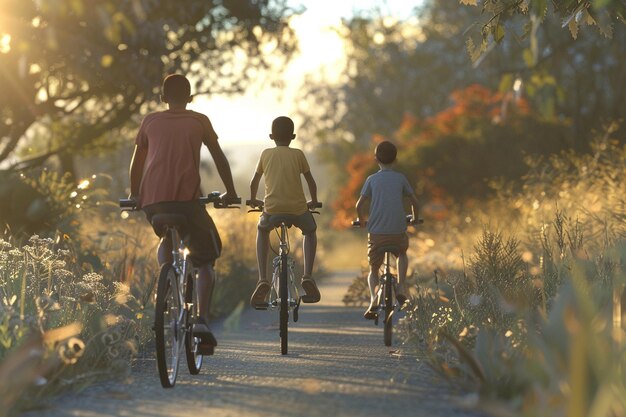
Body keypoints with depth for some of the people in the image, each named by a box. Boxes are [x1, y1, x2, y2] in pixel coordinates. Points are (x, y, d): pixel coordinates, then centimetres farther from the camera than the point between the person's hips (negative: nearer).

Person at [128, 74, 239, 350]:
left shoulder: (150, 121, 18)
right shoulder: (199, 121, 13)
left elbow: (137, 161, 23)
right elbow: (219, 158, 15)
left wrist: (134, 195, 35)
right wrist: (230, 192, 25)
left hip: (152, 200, 2)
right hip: (187, 198, -2)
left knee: (166, 238, 36)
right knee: (206, 259, 9)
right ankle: (202, 319, -10)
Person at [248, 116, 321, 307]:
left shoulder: (266, 154, 12)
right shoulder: (298, 154, 9)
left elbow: (254, 181, 20)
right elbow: (311, 181, 14)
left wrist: (253, 200, 38)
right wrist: (313, 201, 32)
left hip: (272, 207, 0)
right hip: (297, 207, 0)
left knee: (262, 231, 31)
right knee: (310, 231, 31)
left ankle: (262, 279, 14)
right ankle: (308, 276, 11)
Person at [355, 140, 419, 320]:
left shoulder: (372, 179, 5)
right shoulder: (400, 178, 7)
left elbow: (359, 205, 1)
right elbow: (414, 201, 9)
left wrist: (362, 220, 20)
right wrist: (415, 218, 28)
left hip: (376, 233, -1)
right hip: (398, 232, 1)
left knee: (373, 270, 14)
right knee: (402, 254, 33)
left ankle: (374, 299, -13)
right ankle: (400, 287, 12)